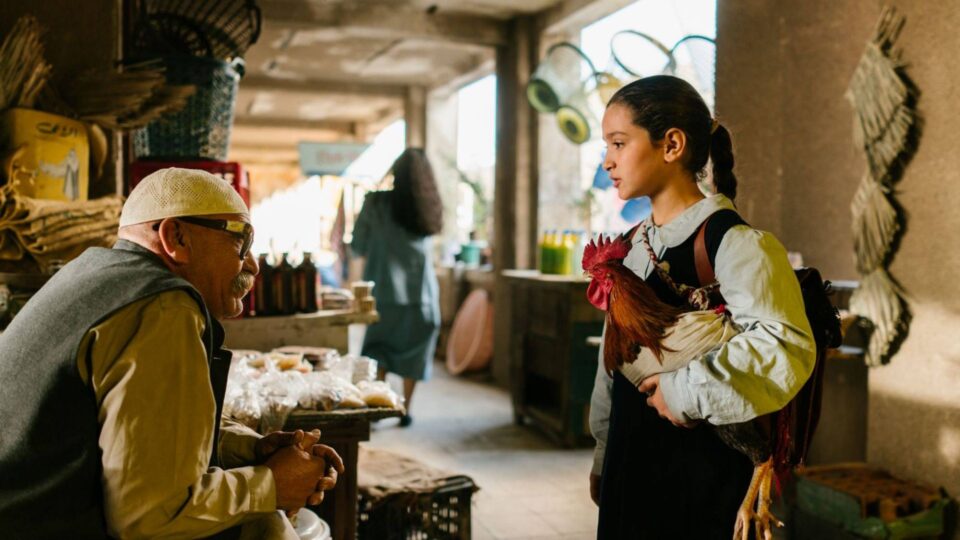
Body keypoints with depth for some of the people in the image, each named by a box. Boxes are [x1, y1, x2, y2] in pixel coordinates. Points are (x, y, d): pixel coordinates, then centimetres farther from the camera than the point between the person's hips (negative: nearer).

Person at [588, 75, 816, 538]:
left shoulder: (732, 242, -17)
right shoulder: (632, 246, 8)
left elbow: (783, 348, -32)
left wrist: (688, 391, -23)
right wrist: (603, 455, 19)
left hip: (701, 469, -7)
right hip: (629, 463, 7)